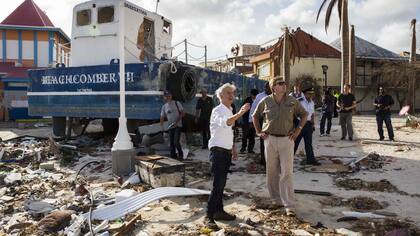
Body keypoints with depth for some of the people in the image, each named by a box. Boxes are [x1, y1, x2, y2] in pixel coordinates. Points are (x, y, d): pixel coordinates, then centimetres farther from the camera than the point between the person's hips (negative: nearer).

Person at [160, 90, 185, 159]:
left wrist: (177, 121, -14)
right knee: (171, 143, 6)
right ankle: (173, 156, 16)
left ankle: (180, 154, 8)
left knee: (176, 141, -13)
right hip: (170, 127, 5)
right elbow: (162, 117, 9)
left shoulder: (177, 103, -2)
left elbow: (183, 113, -4)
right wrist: (162, 126, -7)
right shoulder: (164, 106, 10)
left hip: (178, 126, -5)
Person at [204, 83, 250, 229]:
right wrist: (239, 114, -51)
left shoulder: (230, 111, 14)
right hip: (218, 151, -8)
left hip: (226, 151, 9)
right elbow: (224, 123, -37)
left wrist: (233, 149, 22)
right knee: (217, 184, -10)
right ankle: (209, 216, -4)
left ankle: (219, 211, 25)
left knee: (221, 184, 15)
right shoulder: (218, 110, -13)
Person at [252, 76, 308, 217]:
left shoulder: (292, 102, 1)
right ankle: (276, 200, 26)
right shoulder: (266, 101, 2)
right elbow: (255, 116, 15)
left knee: (287, 173, -4)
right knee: (272, 172, 9)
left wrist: (298, 130, 4)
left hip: (286, 139, -1)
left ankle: (289, 206, 0)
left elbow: (304, 115, 14)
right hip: (270, 139, 1)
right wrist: (258, 132, 7)